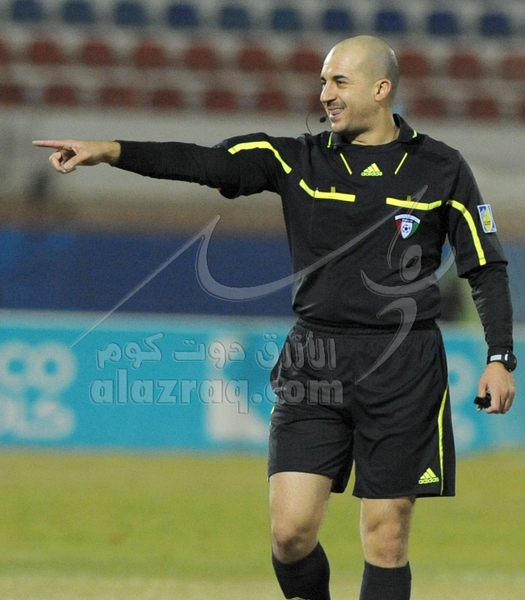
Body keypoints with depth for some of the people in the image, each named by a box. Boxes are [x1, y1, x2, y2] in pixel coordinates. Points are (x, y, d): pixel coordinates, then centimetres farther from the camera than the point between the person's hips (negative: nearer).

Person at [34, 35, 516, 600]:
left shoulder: (440, 169, 2)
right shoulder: (298, 161, 5)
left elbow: (487, 268, 7)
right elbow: (207, 164, -7)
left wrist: (500, 358, -2)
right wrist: (109, 150, -19)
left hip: (402, 372, -2)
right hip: (314, 359, 2)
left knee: (385, 540, 0)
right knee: (290, 531, -7)